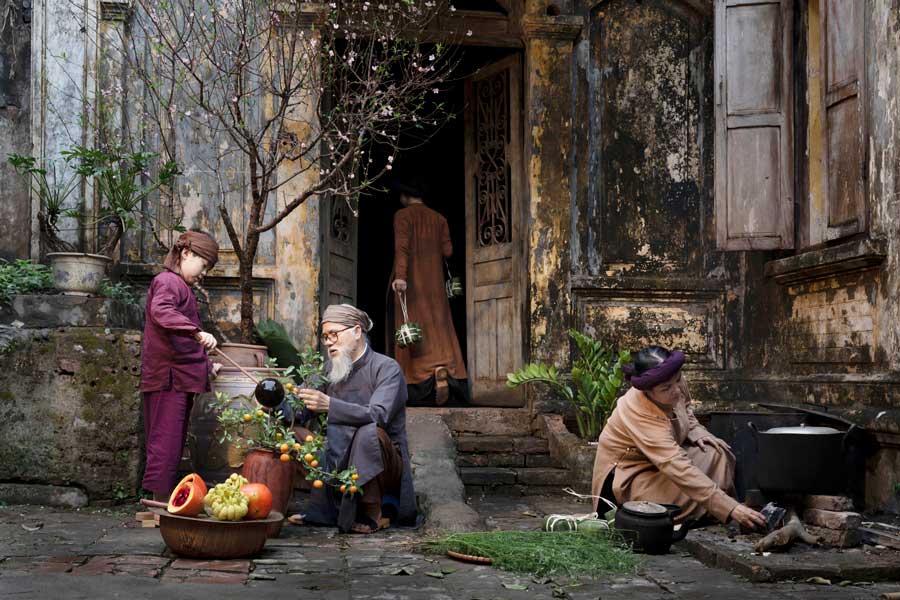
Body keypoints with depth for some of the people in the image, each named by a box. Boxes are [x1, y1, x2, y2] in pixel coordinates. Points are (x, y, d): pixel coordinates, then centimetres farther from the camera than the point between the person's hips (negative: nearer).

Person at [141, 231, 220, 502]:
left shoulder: (181, 286, 25)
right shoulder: (167, 281, -7)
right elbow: (161, 311, -31)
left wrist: (204, 363, 29)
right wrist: (197, 332, -39)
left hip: (180, 378, 10)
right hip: (169, 377, -10)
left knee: (172, 443, 12)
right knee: (166, 440, -10)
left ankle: (165, 504, 16)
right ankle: (161, 499, -9)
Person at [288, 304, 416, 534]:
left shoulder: (386, 368, -10)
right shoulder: (331, 368, 9)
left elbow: (378, 415, -28)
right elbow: (303, 413, 5)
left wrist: (329, 405, -38)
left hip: (386, 467, -6)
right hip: (342, 463, 6)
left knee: (369, 431, -35)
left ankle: (372, 513, -20)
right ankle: (324, 510, 1)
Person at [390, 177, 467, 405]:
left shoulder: (403, 215, -2)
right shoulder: (438, 218, 11)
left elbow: (402, 246, -16)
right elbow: (447, 251, 5)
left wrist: (400, 275, -26)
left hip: (410, 281, -4)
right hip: (434, 281, 4)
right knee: (439, 328, 3)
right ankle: (446, 368, -18)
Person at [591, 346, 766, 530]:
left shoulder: (675, 387, -14)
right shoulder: (640, 416, -36)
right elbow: (680, 470, -44)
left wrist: (697, 433, -9)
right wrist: (731, 508, -48)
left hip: (662, 463, 8)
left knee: (716, 453, -12)